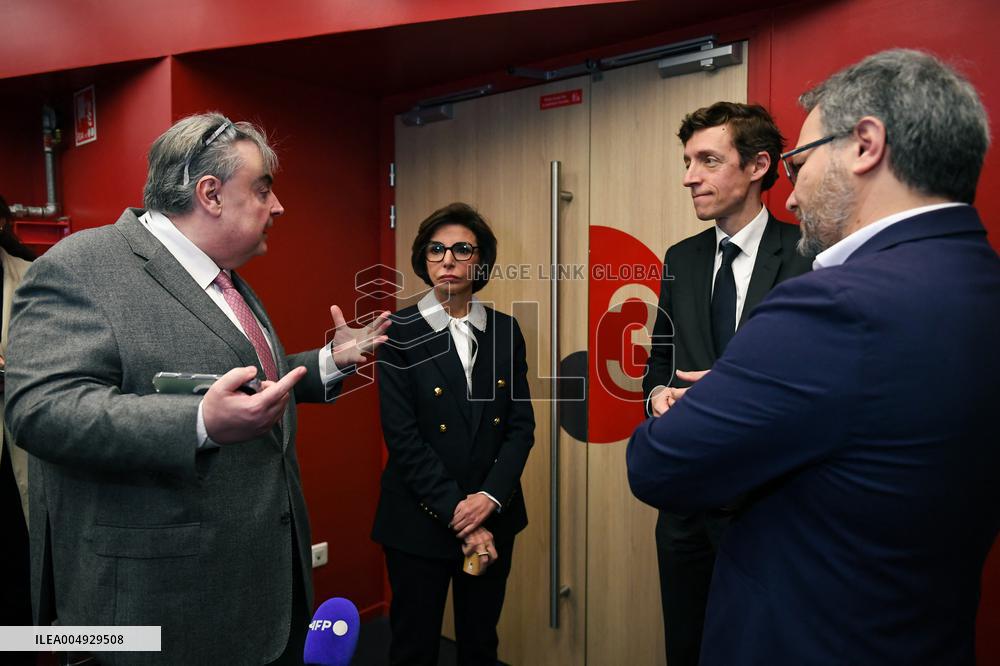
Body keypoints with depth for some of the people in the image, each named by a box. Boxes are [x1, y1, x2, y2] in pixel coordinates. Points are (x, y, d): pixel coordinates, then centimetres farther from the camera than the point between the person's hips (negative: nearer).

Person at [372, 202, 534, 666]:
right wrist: (456, 513, -15)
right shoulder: (399, 332, -7)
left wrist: (489, 497, -13)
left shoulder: (505, 329, 3)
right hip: (420, 522, -3)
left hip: (493, 517, 3)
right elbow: (402, 437, -12)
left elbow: (522, 424, 1)